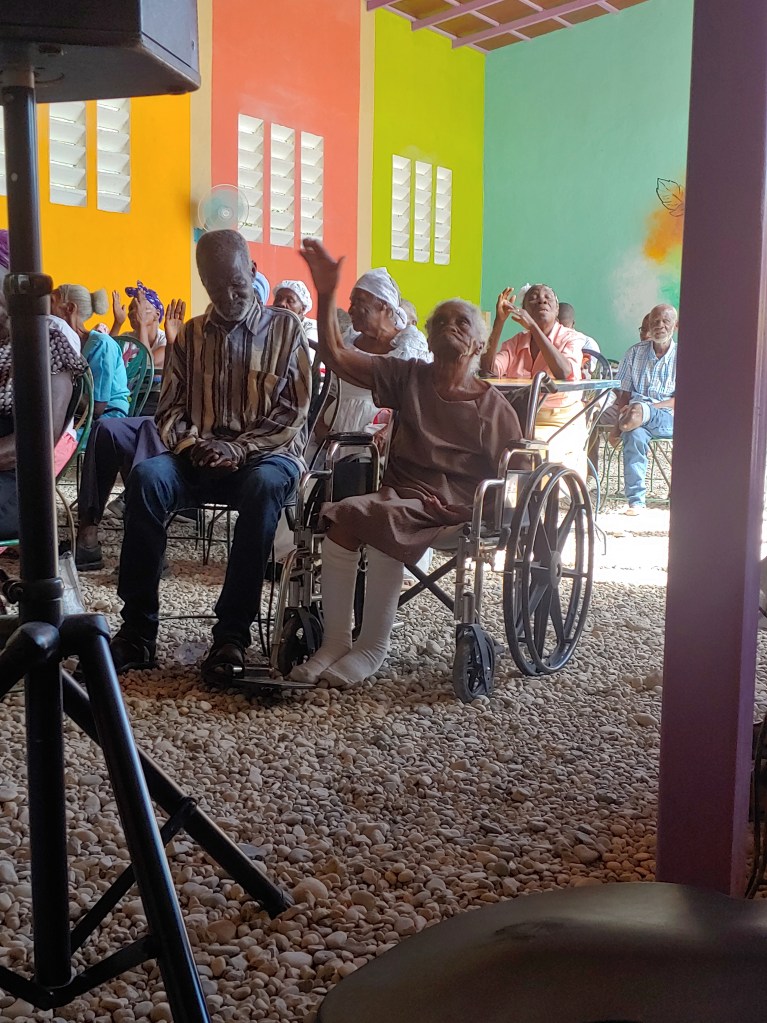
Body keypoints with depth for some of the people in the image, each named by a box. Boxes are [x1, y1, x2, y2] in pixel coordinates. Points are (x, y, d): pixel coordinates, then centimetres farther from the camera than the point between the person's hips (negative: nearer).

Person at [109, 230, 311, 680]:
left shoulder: (286, 328, 4)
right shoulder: (190, 335, 15)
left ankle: (232, 633, -32)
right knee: (147, 477, -30)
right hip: (200, 459, 3)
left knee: (264, 486, -40)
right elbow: (170, 409, 11)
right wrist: (191, 444, -12)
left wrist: (237, 449, -16)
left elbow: (294, 411, -4)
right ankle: (138, 630, -27)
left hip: (267, 455, -3)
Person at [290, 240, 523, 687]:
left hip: (455, 505, -3)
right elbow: (336, 355, 3)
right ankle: (335, 642, -19)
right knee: (343, 516, -29)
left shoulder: (494, 407, 6)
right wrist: (327, 294, -9)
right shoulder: (409, 377, 13)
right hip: (400, 493, 3)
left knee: (382, 520, -33)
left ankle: (372, 647, -21)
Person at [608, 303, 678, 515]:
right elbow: (623, 394, 12)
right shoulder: (635, 352, 16)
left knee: (637, 410, -40)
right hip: (637, 415, 3)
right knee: (635, 433, -36)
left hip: (669, 418, -2)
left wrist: (645, 408, -18)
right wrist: (620, 421, -8)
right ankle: (636, 500, -34)